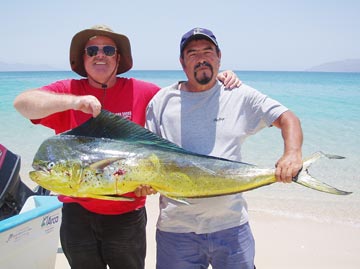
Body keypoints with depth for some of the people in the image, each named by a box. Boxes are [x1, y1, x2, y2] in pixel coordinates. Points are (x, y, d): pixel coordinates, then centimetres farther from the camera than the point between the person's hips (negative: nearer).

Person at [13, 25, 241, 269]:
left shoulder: (141, 92, -3)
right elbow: (23, 103, -19)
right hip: (78, 212, 1)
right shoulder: (67, 91, -3)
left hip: (127, 214, 0)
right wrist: (73, 101, -34)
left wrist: (218, 82, -9)